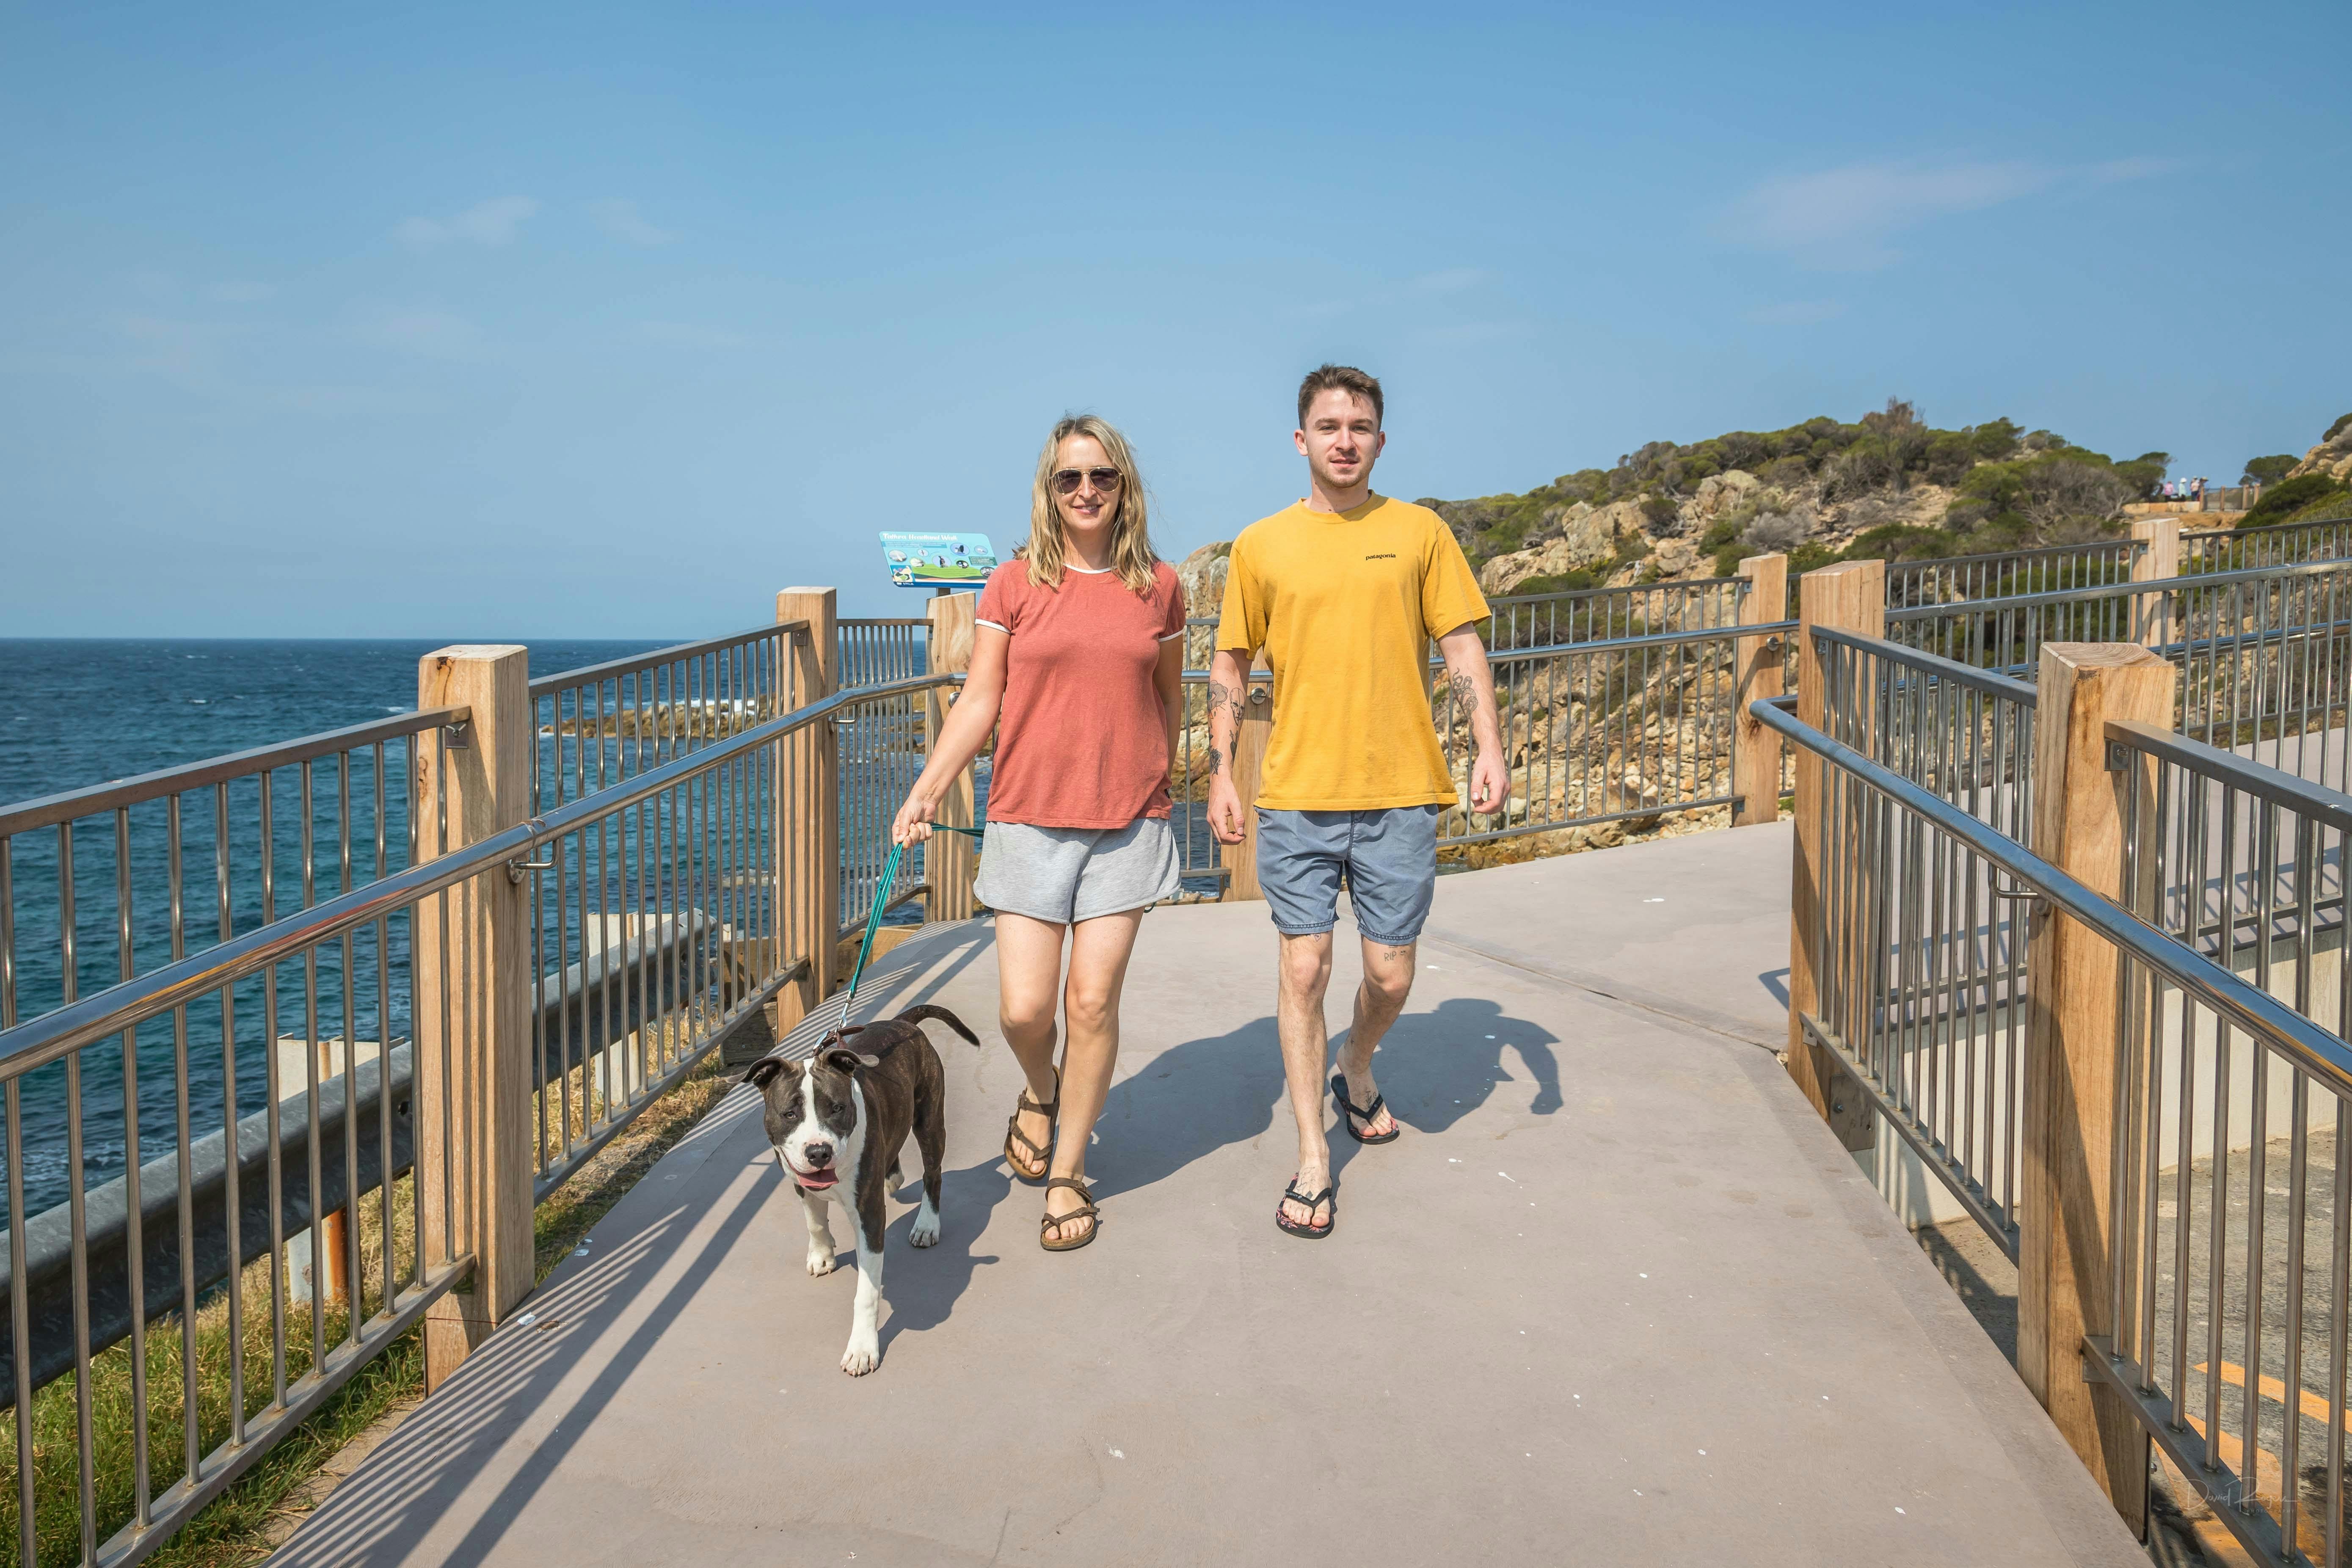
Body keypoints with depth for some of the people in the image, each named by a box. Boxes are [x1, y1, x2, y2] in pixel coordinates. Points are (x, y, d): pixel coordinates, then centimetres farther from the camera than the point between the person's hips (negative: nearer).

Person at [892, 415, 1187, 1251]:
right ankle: (1041, 1090, 34)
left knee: (1093, 1002, -1)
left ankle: (1068, 1173, 18)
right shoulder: (1014, 584, 1)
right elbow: (979, 700, 0)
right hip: (1029, 820, 0)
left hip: (1128, 823, 0)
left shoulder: (1159, 586, 4)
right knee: (1023, 1009, -2)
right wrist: (925, 791, -12)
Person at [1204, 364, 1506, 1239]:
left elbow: (1463, 648, 7)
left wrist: (1489, 747, -4)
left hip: (1399, 794, 1)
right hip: (1294, 796, 0)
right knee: (1304, 970, 0)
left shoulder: (1420, 533, 5)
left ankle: (1356, 1071, 40)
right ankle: (1313, 1161, 12)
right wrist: (1220, 774, 4)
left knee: (1391, 976, 7)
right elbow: (1230, 667, 11)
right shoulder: (1260, 545, 5)